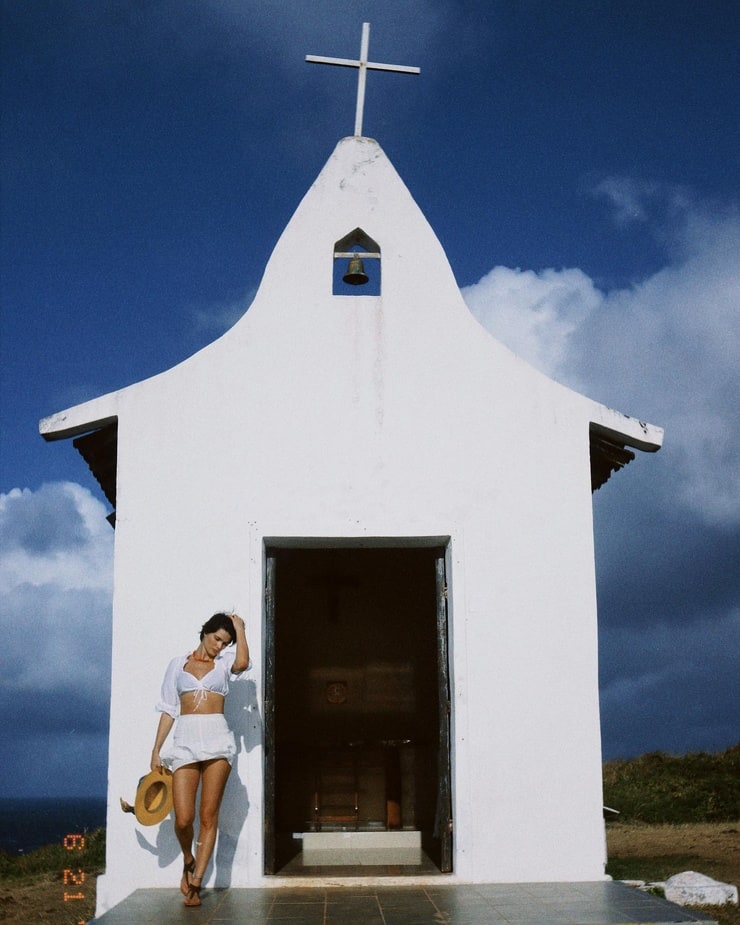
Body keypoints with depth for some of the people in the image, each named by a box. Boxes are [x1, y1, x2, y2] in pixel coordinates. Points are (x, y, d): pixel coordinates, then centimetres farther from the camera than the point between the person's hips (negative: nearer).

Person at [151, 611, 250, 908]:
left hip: (216, 740, 0)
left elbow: (242, 663, -15)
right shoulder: (178, 664, 14)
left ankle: (196, 881, 6)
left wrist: (239, 628, -2)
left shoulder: (225, 662, 11)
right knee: (183, 819, -6)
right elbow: (168, 710, 13)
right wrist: (156, 749, 8)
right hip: (185, 740, 0)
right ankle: (188, 862, 23)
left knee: (208, 816, -2)